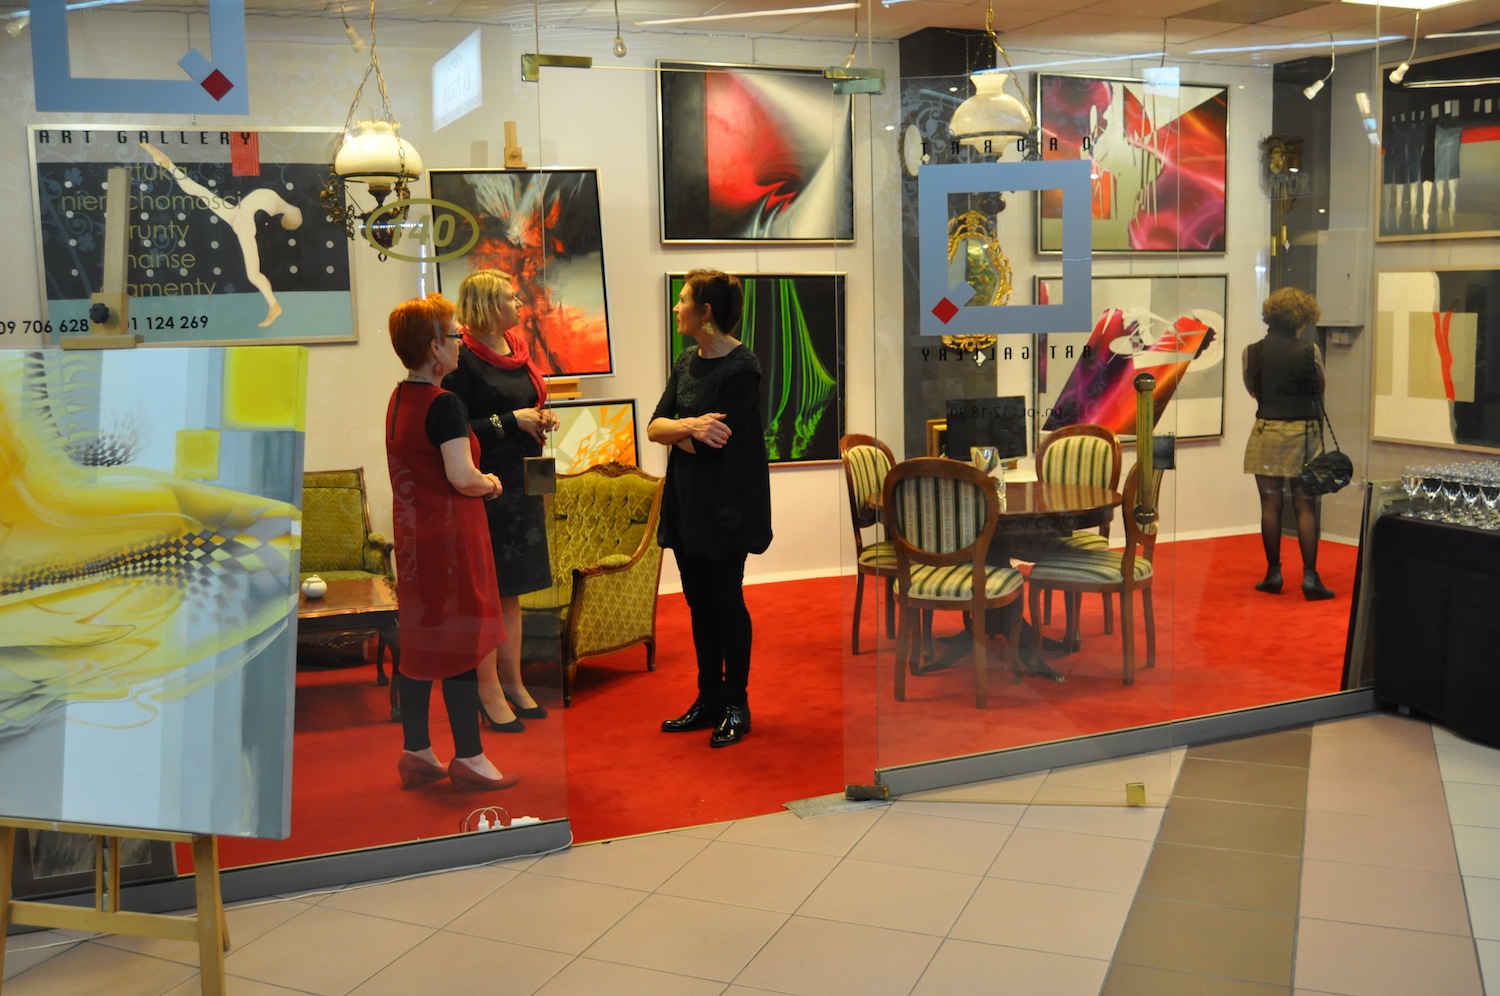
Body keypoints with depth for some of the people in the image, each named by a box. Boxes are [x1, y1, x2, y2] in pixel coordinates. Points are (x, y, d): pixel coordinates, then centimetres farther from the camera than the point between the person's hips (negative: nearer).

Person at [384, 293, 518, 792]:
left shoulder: (398, 399, 11)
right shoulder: (444, 404, -18)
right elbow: (462, 477, -24)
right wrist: (490, 483, -4)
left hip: (412, 534, 9)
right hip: (449, 534, -9)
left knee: (419, 638, 14)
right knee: (462, 643, -1)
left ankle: (416, 751, 23)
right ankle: (468, 758, 7)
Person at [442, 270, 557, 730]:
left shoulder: (518, 350, 13)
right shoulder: (464, 360, -13)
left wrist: (541, 417, 6)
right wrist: (510, 421, -18)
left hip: (520, 482, 8)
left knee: (511, 591, 15)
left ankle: (512, 682, 26)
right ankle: (489, 691, 9)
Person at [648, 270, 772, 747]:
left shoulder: (741, 367, -15)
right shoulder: (686, 361, 9)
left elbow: (711, 441, -20)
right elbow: (653, 427, 2)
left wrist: (674, 430, -4)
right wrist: (688, 426, -17)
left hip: (725, 502, -7)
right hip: (686, 499, 7)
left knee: (726, 601, 2)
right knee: (698, 601, 13)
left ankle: (736, 706, 16)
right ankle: (708, 699, 25)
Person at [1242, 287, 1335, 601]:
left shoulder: (1252, 352, -4)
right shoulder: (1310, 351, -8)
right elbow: (1319, 391, 5)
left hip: (1267, 433, 1)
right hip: (1304, 433, -1)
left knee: (1270, 505, 8)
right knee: (1305, 507, 4)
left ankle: (1274, 574, 13)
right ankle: (1310, 577, 4)